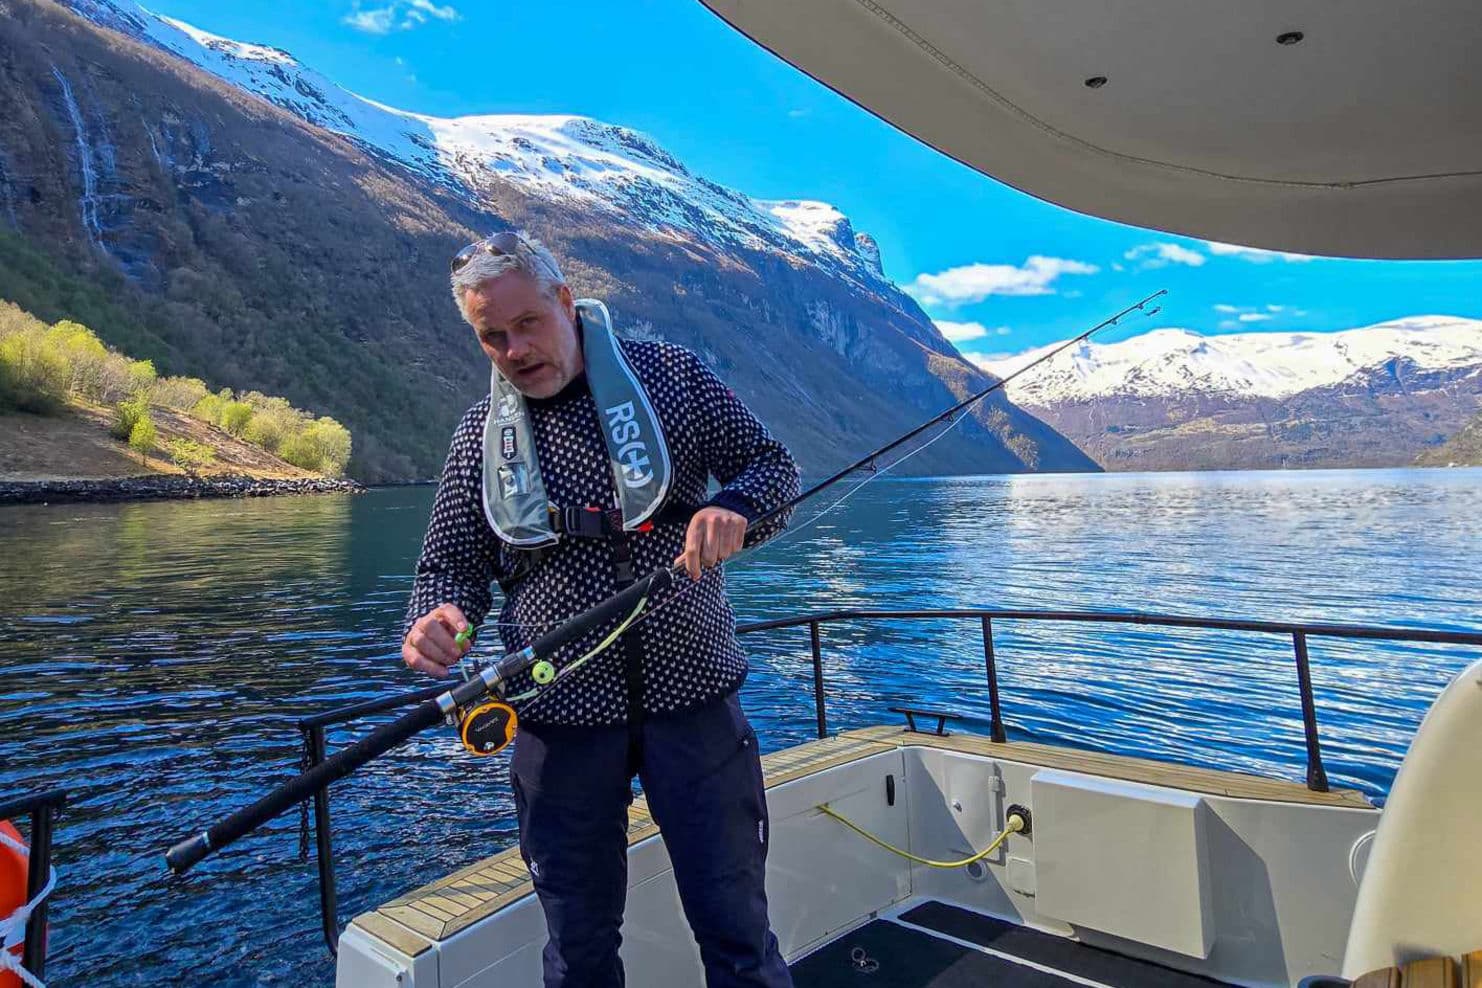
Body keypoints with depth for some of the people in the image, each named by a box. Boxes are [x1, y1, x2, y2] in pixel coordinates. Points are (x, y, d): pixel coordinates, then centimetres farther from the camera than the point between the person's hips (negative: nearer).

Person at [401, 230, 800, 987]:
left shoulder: (669, 374, 1)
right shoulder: (480, 434, 6)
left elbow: (774, 465, 2)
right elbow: (450, 564, 7)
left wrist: (733, 508, -21)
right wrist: (435, 621, -16)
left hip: (690, 695, -1)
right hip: (561, 716, 2)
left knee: (735, 926, 8)